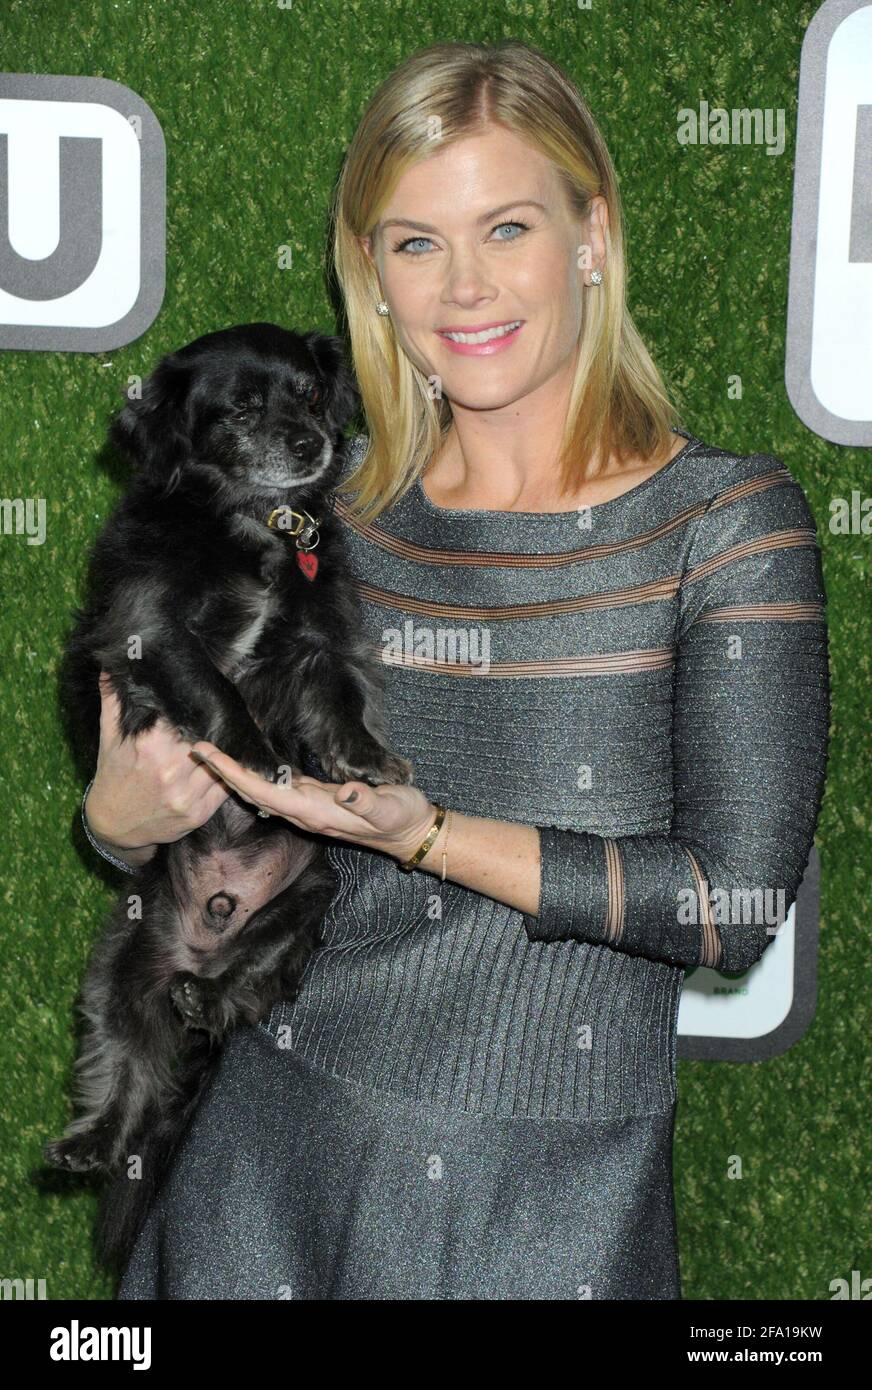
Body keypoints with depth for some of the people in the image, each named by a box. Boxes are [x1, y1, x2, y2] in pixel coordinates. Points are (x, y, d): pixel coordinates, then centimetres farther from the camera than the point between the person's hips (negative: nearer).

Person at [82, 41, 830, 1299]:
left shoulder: (726, 520, -9)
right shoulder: (332, 504, 3)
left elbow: (736, 905, -15)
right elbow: (213, 799, 12)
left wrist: (424, 831, -22)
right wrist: (122, 818, -10)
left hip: (546, 1200, -3)